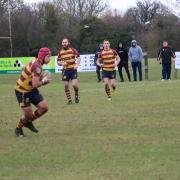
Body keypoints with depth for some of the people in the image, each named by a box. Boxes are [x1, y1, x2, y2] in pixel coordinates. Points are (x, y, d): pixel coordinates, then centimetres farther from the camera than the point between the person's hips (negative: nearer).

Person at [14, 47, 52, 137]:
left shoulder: (36, 62, 1)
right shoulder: (37, 66, -29)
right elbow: (35, 84, -34)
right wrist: (44, 81, -14)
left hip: (31, 90, 9)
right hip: (22, 92, -9)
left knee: (44, 107, -1)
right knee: (28, 114, -6)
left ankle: (28, 122, 22)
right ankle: (18, 128, 24)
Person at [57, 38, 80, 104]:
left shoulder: (73, 50, -2)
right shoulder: (60, 52, 7)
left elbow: (78, 57, -4)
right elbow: (58, 62, 13)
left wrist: (77, 64, -20)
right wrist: (61, 63, -9)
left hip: (73, 70, -3)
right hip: (65, 71, 3)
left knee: (74, 85, -15)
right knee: (66, 86, 0)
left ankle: (76, 95, 16)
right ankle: (69, 100, 11)